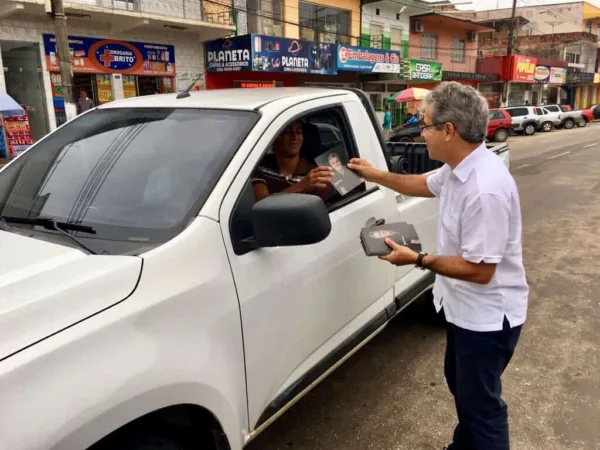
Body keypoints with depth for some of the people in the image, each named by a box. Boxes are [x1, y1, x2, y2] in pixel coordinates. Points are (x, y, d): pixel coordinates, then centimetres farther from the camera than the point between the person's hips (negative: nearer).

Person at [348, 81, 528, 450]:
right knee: (462, 387, 28)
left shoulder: (485, 189, -33)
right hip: (465, 308, 10)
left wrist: (418, 260, -22)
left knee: (481, 402, 8)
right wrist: (374, 175, 20)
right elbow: (424, 185, 19)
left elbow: (479, 270, -30)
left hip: (487, 316, -10)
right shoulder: (460, 167, -2)